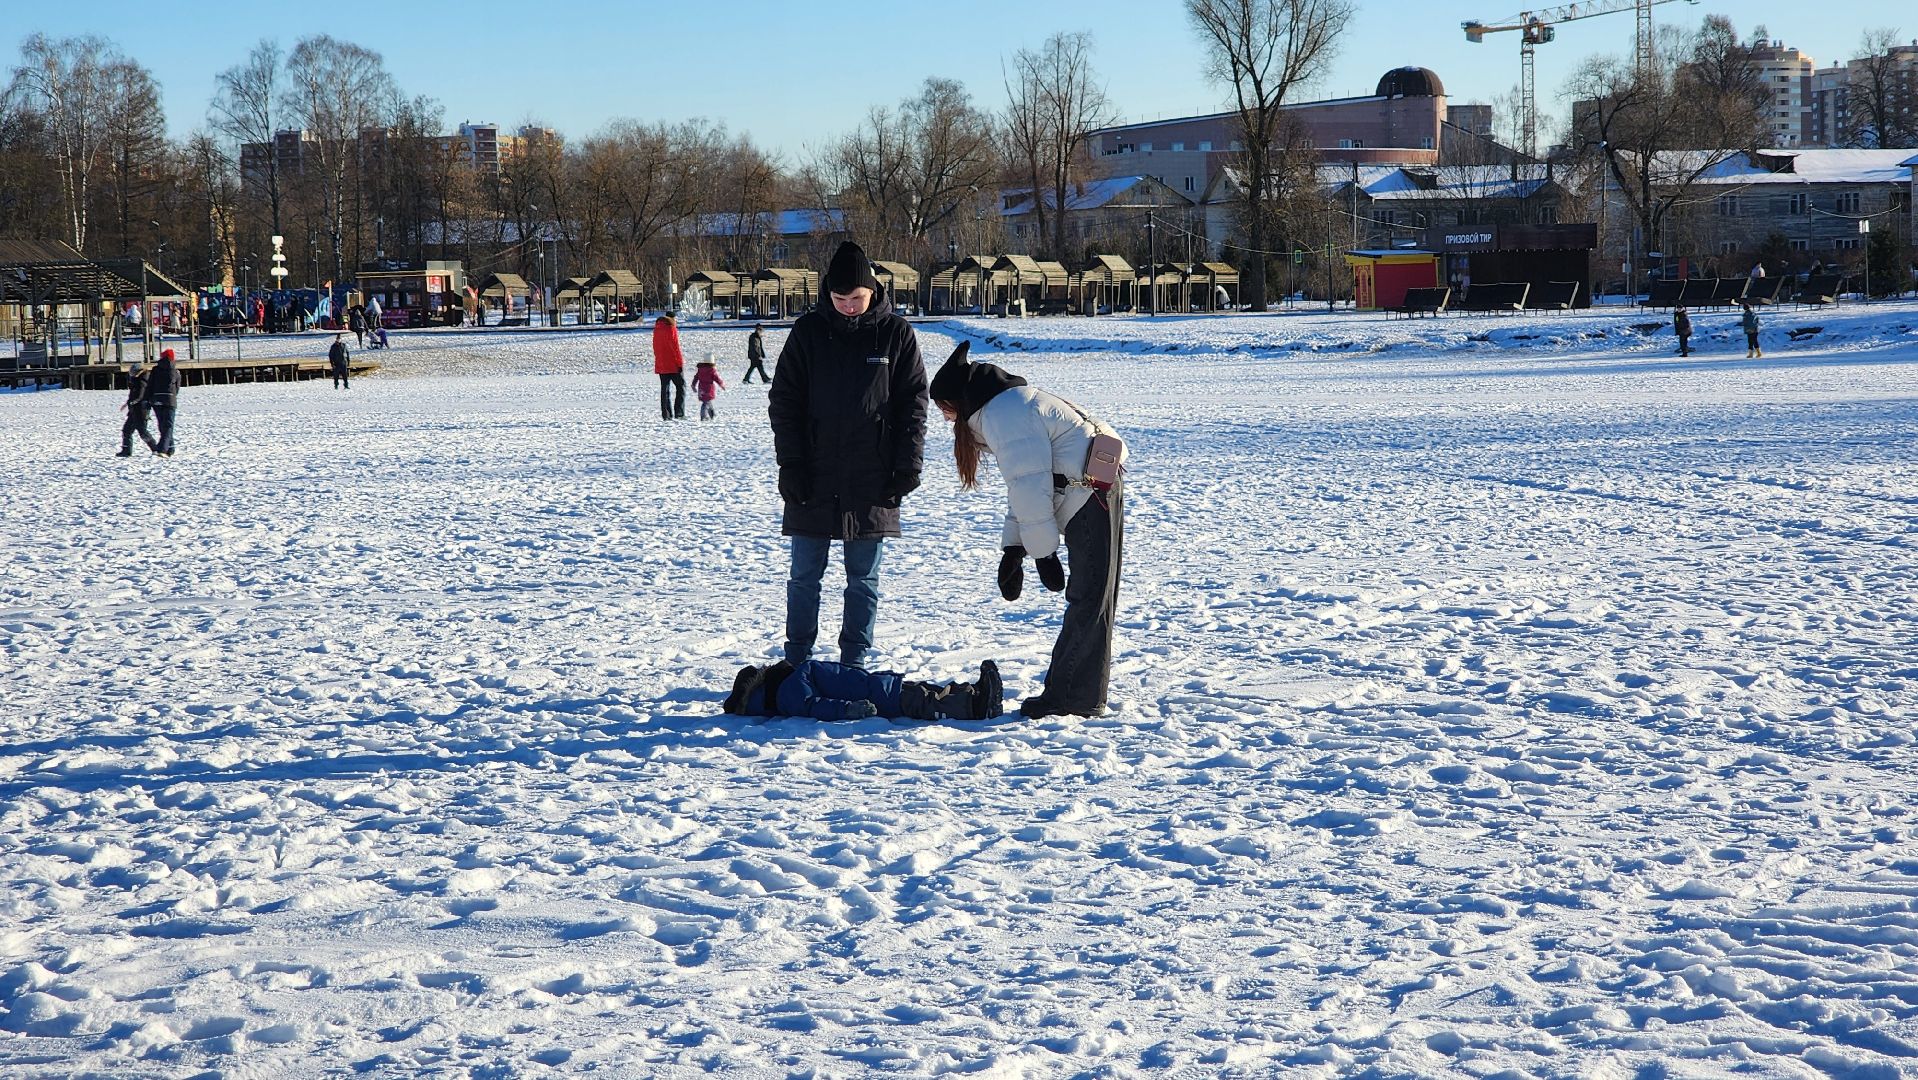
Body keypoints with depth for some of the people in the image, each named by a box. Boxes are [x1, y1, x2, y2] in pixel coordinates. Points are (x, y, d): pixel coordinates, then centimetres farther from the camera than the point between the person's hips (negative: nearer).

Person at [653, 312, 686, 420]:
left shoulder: (657, 329, 12)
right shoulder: (671, 328, -12)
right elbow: (675, 346, -15)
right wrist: (680, 362, -12)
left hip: (661, 365, 7)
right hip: (673, 364, -7)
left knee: (665, 389, 8)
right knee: (681, 387, 1)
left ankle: (666, 415, 5)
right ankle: (679, 413, -7)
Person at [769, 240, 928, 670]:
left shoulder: (896, 333, 0)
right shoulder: (809, 331, 1)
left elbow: (914, 404, 3)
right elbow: (783, 401, 2)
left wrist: (907, 466, -4)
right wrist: (790, 465, -5)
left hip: (872, 481, 0)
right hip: (813, 480, 0)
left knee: (864, 579, 7)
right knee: (805, 575, 5)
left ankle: (855, 663, 14)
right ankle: (796, 662, 14)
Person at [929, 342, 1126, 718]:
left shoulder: (1005, 415, -15)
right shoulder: (1012, 406, 19)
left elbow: (1031, 487, -19)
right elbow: (1024, 486, 20)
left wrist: (1042, 553, -15)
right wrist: (1014, 548, 14)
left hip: (1091, 498, -11)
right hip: (1090, 499, 11)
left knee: (1087, 601, -7)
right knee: (1088, 600, 13)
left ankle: (1075, 698, -5)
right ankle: (1066, 689, 18)